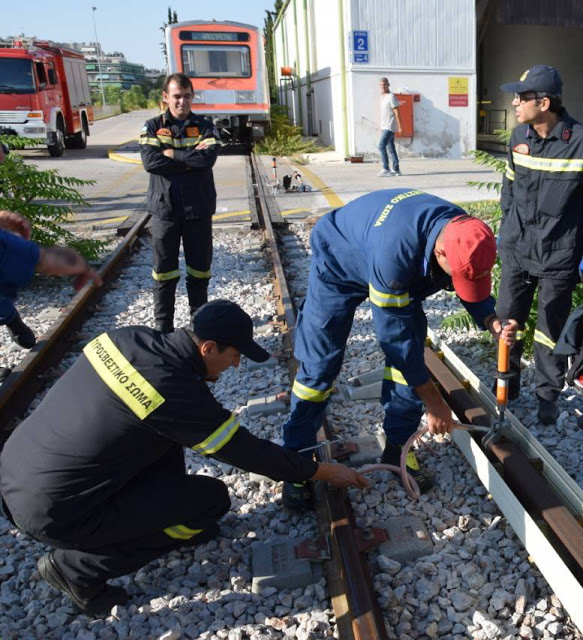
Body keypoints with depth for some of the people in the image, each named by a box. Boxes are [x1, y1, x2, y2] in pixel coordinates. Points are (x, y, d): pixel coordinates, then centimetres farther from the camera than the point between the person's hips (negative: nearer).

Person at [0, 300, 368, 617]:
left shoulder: (132, 337, -4)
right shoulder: (176, 393, -23)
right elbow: (248, 452, -13)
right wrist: (323, 471, 0)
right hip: (52, 512, -8)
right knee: (212, 500, -1)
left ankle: (167, 519, 26)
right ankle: (77, 568, 5)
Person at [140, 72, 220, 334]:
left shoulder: (204, 127, 5)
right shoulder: (152, 127, 4)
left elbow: (208, 158, -15)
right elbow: (150, 161, -13)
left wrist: (171, 154, -11)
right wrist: (191, 158, -13)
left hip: (199, 210, 1)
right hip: (164, 210, -1)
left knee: (199, 269, 11)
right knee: (164, 272, 5)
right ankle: (163, 325, 16)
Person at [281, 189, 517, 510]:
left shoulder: (466, 236, -25)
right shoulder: (394, 250, -45)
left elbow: (474, 291, -4)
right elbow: (395, 334, -36)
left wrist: (493, 323, -27)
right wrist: (434, 403, -27)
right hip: (339, 264, -5)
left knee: (410, 354, -5)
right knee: (318, 365, -6)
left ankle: (397, 447, 14)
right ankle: (297, 457, 11)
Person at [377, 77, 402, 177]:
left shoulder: (391, 97, -11)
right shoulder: (382, 97, 16)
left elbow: (397, 112, -13)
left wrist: (399, 126, -17)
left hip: (390, 127, -9)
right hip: (384, 127, 9)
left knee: (382, 146, -15)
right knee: (391, 148, 9)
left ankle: (385, 169, -14)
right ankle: (396, 170, 12)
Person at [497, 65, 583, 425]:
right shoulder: (519, 136, 0)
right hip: (516, 250, 5)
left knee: (551, 331, 9)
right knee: (507, 321, 14)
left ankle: (548, 394, 29)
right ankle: (508, 384, 35)